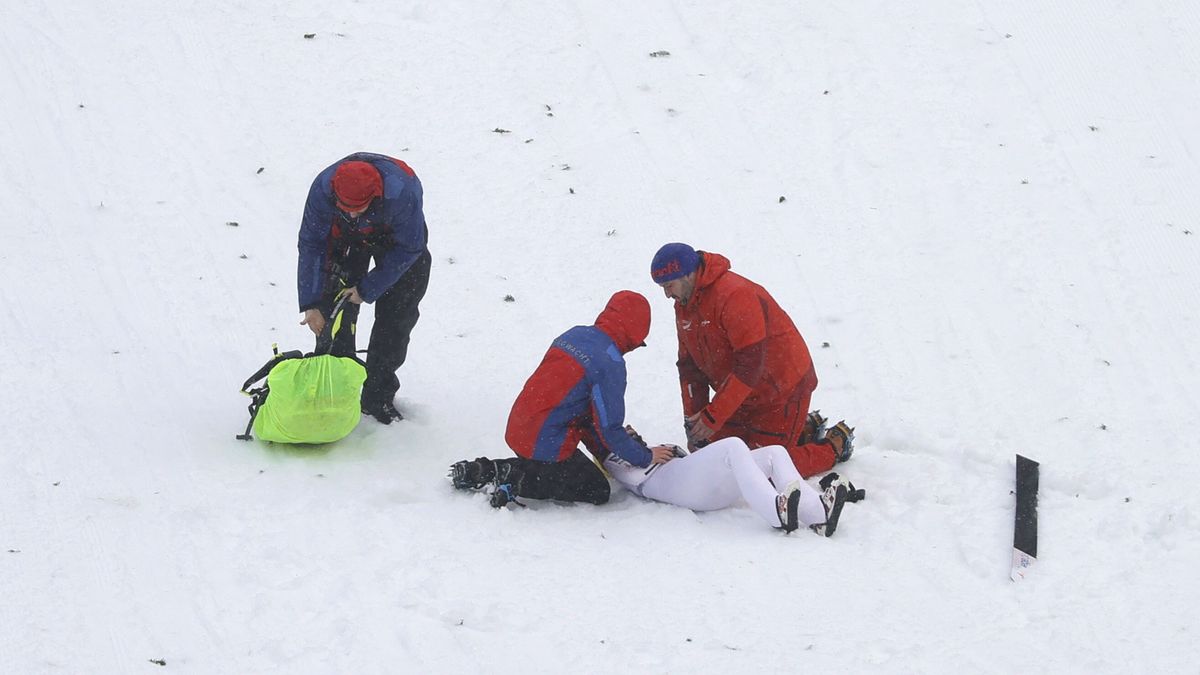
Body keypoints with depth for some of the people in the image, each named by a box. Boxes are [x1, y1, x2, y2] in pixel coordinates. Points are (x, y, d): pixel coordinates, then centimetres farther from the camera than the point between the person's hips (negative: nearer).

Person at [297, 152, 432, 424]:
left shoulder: (403, 193, -43)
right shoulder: (323, 189, -36)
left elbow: (409, 248, -26)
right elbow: (310, 245, -22)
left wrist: (368, 289, -23)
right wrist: (311, 304, -24)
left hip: (397, 238, -2)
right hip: (346, 238, 2)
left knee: (397, 315, -6)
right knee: (334, 309, -4)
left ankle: (378, 397, 5)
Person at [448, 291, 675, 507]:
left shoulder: (575, 335, 8)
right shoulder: (611, 364, -18)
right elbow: (609, 428, -14)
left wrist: (601, 449, 18)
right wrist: (645, 457, 1)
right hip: (547, 444, -8)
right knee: (598, 491, 6)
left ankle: (486, 469, 15)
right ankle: (518, 482, -8)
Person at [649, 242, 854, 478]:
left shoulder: (735, 295, -29)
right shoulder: (683, 305, 1)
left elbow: (749, 366, -31)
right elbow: (690, 367, 7)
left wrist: (712, 417, -29)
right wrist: (693, 422, 0)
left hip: (783, 389, -9)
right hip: (743, 395, 9)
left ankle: (836, 444, 13)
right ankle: (803, 430, 21)